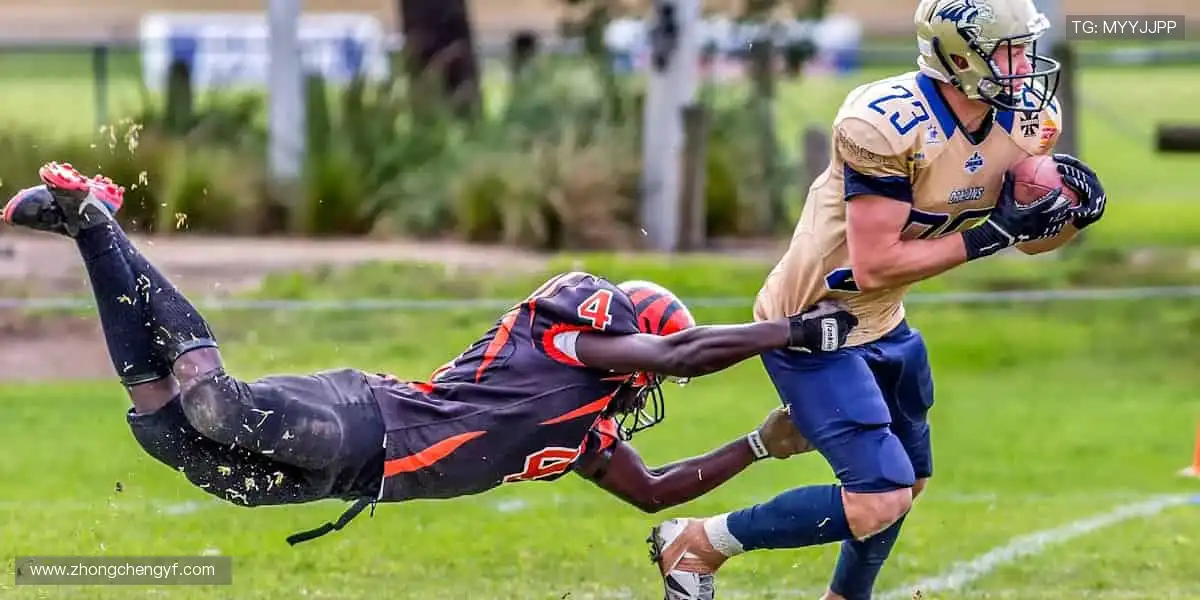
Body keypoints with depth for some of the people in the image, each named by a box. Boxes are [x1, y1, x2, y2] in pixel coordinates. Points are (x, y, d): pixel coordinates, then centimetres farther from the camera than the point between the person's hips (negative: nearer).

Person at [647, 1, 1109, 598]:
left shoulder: (1022, 119, -5)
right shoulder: (888, 124, -30)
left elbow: (1030, 237, 9)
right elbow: (874, 267, -30)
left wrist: (1070, 213, -14)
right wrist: (988, 237, -28)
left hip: (883, 326, 9)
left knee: (908, 482, 22)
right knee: (879, 501, -15)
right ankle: (696, 542, 1)